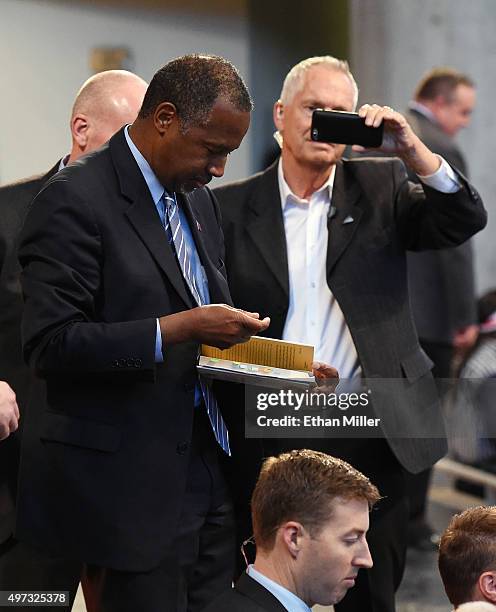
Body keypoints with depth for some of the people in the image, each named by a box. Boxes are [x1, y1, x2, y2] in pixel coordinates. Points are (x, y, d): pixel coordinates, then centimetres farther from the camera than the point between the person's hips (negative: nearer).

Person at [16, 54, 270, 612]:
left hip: (207, 474, 8)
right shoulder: (76, 200, -12)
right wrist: (179, 330, -23)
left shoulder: (197, 200, 15)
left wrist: (234, 337, 4)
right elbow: (50, 344, -19)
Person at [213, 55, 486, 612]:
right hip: (266, 439, -1)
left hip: (367, 436, 1)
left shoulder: (379, 188, 8)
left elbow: (465, 221, -5)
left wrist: (412, 150, -17)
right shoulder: (231, 208, 5)